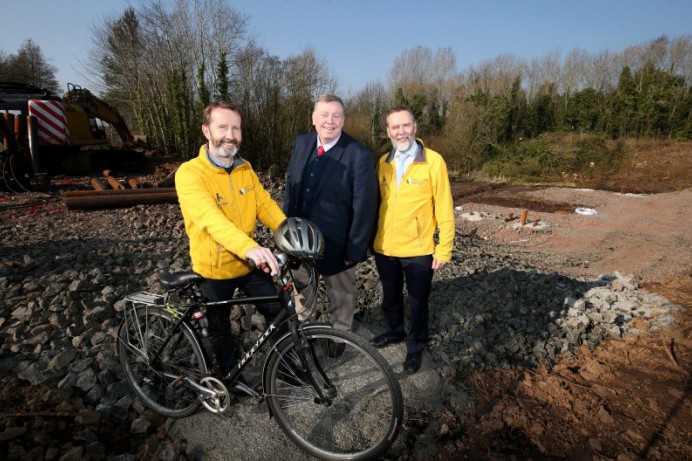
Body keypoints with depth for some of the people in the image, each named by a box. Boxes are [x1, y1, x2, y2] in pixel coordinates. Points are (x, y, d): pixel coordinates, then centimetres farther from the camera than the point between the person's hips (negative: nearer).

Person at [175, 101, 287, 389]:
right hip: (214, 270, -4)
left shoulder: (245, 169, 0)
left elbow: (266, 206, -6)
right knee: (220, 331, 17)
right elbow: (210, 218, -37)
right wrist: (250, 247, -53)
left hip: (250, 265, 4)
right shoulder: (190, 173, -21)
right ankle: (230, 376, 45)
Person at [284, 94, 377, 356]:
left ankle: (340, 333, 47)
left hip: (335, 243, -4)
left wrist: (355, 250, -16)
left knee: (341, 294, 20)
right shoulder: (301, 143, -2)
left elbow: (364, 207, -18)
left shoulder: (359, 155, -19)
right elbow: (290, 186, 7)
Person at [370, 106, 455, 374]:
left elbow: (444, 209, -9)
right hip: (384, 248, 4)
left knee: (417, 302, 13)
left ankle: (416, 347, 36)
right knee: (391, 297, 23)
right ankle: (394, 331, 48)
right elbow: (378, 202, 10)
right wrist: (372, 238, 10)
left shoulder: (433, 161, -11)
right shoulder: (383, 162, 3)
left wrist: (444, 249, -9)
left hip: (418, 251, -4)